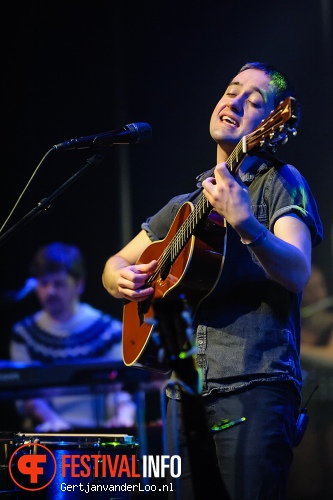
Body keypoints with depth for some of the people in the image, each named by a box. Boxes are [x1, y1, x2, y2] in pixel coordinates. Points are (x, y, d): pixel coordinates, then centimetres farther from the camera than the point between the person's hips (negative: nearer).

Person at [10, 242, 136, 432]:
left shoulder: (107, 330, 3)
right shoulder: (24, 333, 8)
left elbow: (123, 388, 0)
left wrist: (124, 415, -22)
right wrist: (50, 418, -18)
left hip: (97, 431, 0)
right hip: (45, 437, 0)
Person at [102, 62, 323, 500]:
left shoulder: (280, 182, 2)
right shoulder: (188, 203, 21)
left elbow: (297, 274, -15)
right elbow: (117, 263, 27)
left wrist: (245, 224, -32)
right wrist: (120, 279, 3)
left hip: (254, 384, -6)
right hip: (186, 389, 6)